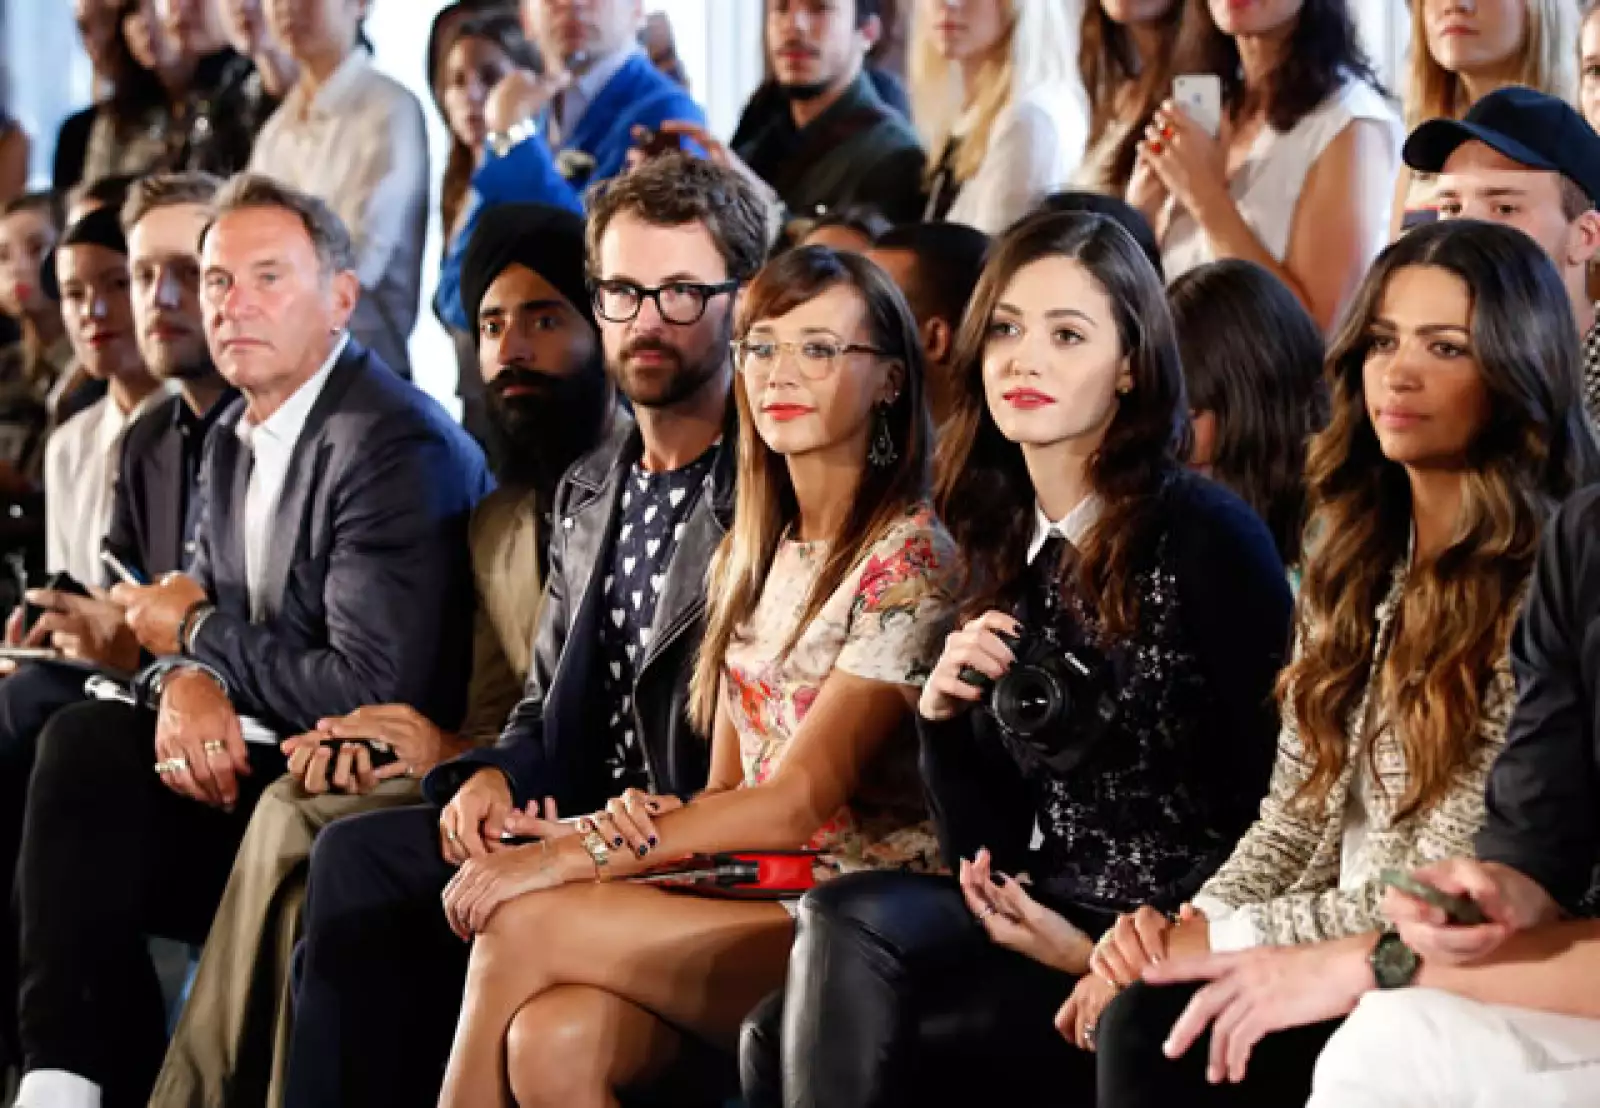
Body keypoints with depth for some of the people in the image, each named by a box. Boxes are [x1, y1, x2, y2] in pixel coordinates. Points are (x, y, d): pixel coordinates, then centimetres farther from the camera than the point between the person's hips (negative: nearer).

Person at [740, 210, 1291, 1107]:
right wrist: (943, 714, -5)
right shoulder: (1005, 550, 12)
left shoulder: (1205, 536, -7)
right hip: (1049, 926, 6)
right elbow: (988, 852, 12)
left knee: (853, 926, -24)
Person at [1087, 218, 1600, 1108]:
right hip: (1335, 968, 7)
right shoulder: (1361, 558, 13)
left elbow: (1469, 885, -15)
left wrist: (1226, 937, -15)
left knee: (1161, 1033, -25)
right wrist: (1190, 925, -5)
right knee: (1143, 1022, -22)